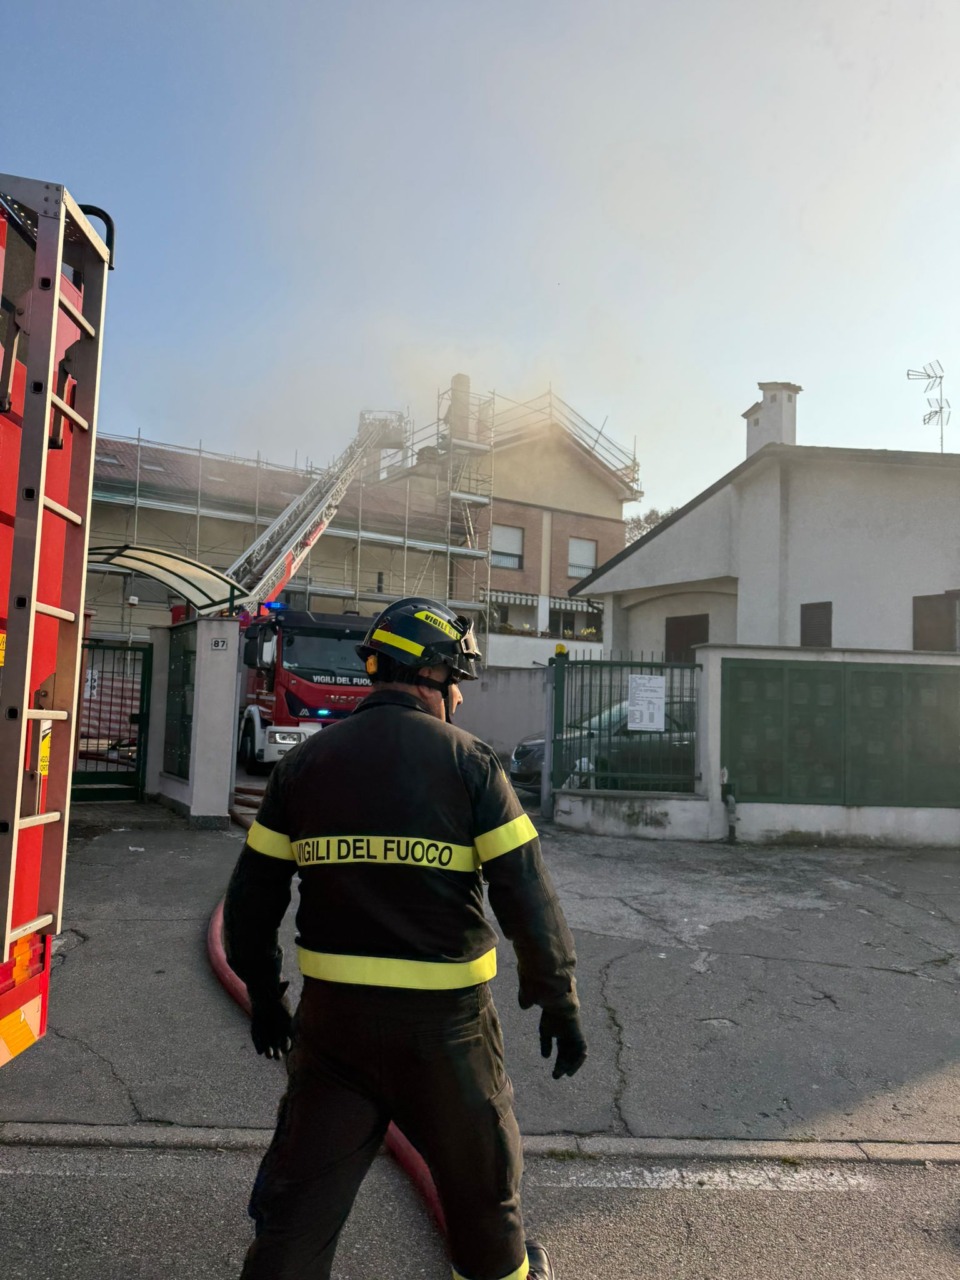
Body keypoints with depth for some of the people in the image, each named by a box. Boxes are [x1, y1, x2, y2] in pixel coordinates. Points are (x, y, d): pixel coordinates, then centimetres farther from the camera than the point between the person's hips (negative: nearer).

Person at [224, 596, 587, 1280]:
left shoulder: (307, 761, 1)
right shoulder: (468, 761, -10)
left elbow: (252, 899, 5)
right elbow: (528, 898, -12)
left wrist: (264, 994, 18)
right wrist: (561, 1002, -1)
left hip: (331, 1015, 3)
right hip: (445, 1018, -2)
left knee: (301, 1196, 15)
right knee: (482, 1172, 23)